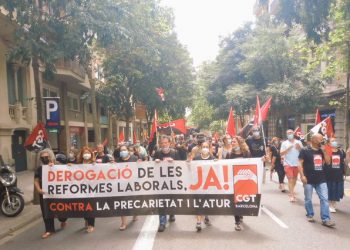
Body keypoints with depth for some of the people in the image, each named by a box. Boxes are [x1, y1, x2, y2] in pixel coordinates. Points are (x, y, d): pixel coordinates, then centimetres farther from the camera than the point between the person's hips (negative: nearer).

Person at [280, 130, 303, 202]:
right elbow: (281, 153, -7)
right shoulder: (284, 143, 0)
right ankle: (291, 195, -11)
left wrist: (299, 148, -13)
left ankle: (292, 192, 35)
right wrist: (288, 148, -18)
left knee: (294, 179, 16)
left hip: (297, 164, 3)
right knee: (290, 179, -10)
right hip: (288, 164, -3)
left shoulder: (298, 142, 5)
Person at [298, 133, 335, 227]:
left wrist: (324, 151, -4)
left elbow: (328, 162, 7)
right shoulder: (305, 150, -6)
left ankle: (326, 219, 4)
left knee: (324, 199, 0)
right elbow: (300, 163, -9)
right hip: (309, 180, -4)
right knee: (308, 199, 8)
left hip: (321, 179, 4)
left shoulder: (321, 150, 10)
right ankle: (310, 215, 26)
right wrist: (302, 175, -17)